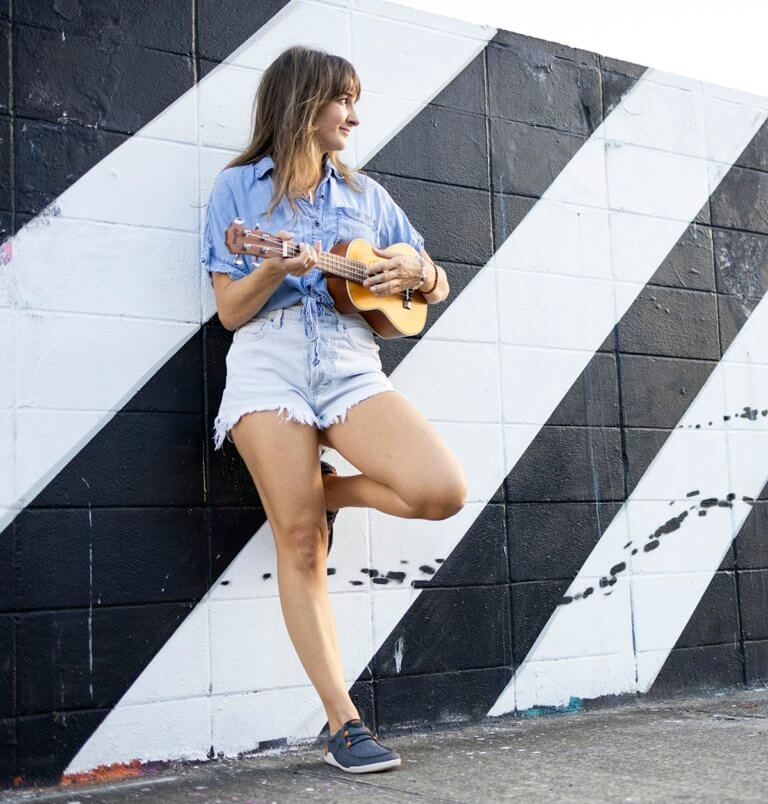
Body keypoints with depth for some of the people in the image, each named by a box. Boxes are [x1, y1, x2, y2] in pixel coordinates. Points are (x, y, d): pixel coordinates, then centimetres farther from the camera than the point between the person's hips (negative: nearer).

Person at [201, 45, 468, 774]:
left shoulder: (365, 193, 18)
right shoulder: (239, 187, 8)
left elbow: (437, 284, 21)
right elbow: (230, 311, 1)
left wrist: (416, 271, -2)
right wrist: (275, 269, -18)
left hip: (352, 367, 3)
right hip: (269, 367, -3)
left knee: (442, 491, -18)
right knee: (300, 545, -7)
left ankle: (325, 492, 11)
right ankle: (343, 723, 3)